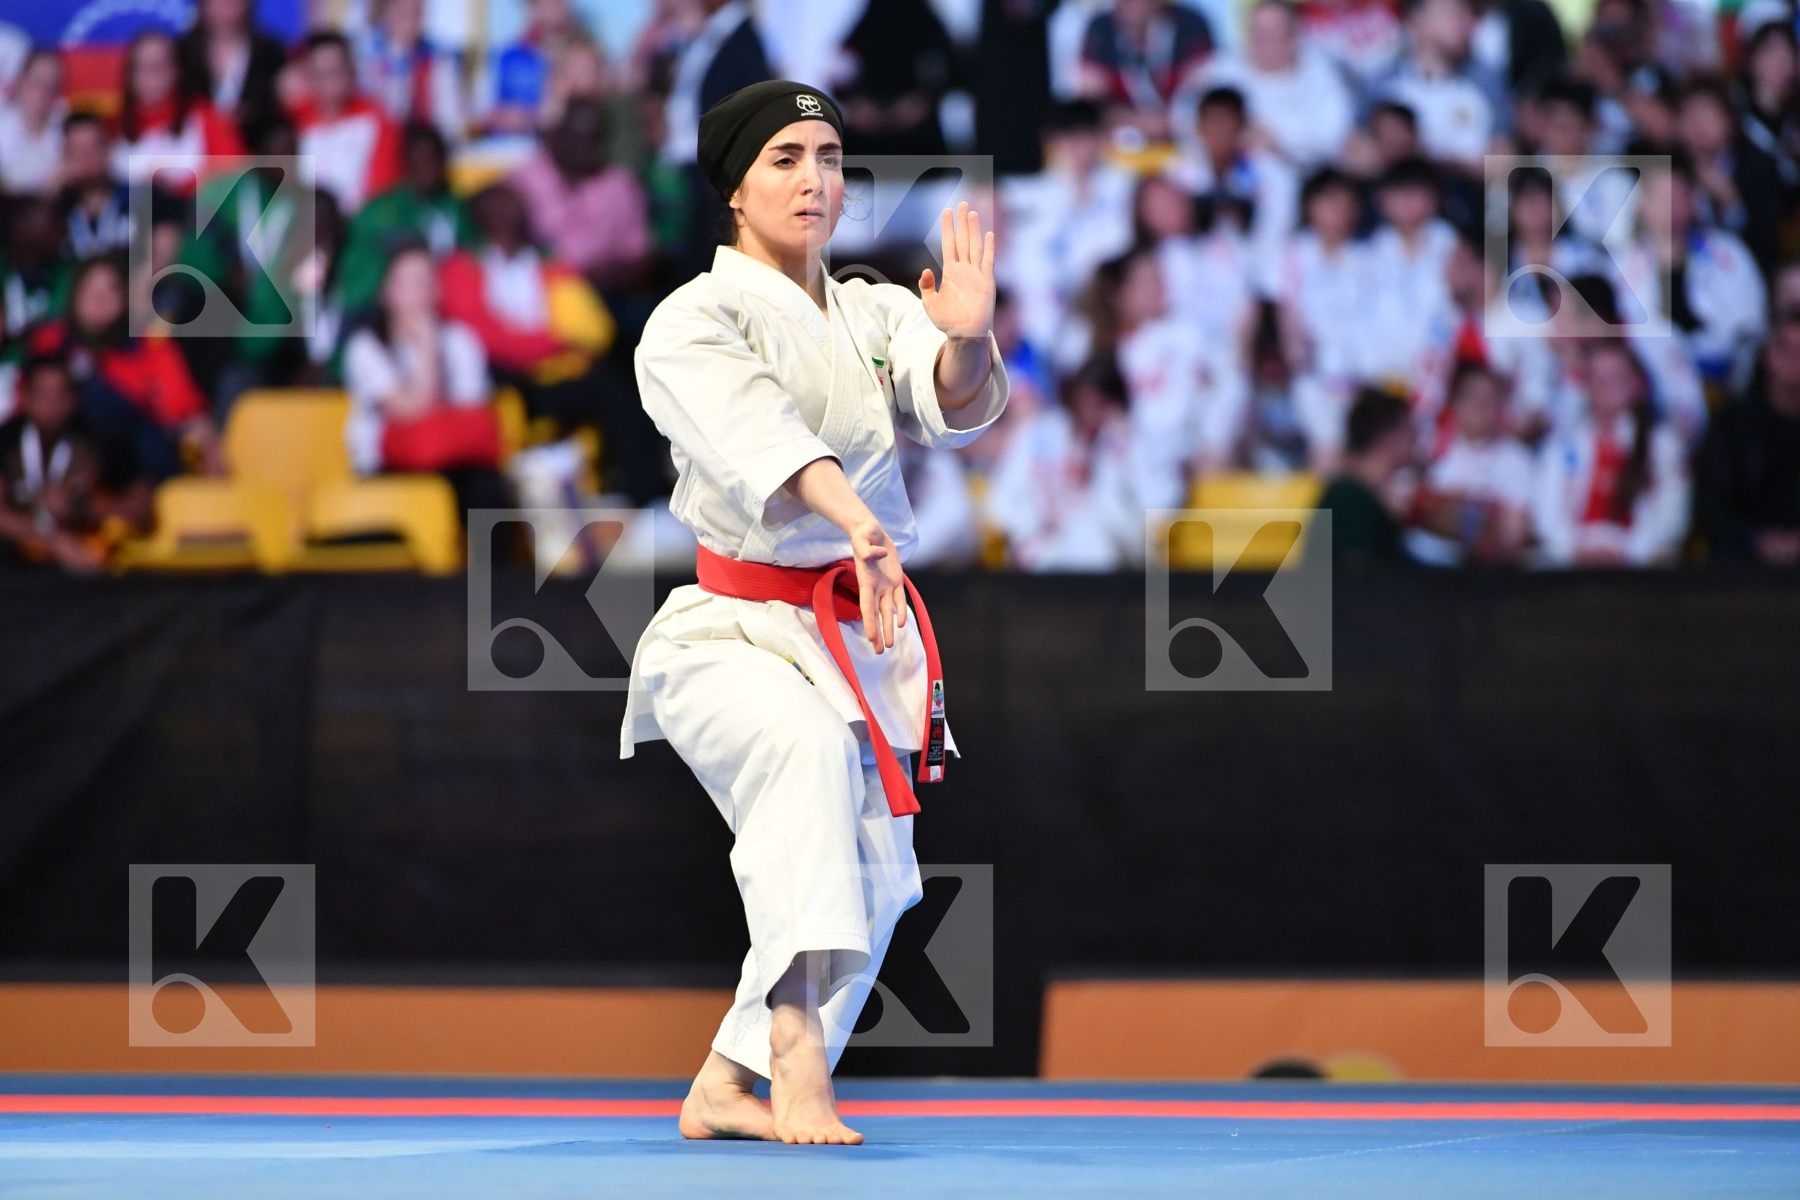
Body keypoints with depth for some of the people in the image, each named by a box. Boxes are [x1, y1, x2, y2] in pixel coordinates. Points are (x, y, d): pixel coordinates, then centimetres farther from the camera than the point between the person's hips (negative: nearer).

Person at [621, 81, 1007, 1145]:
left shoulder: (876, 316, 10)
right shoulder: (692, 324, -7)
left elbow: (953, 405, -12)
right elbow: (755, 434, -28)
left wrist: (967, 339, -37)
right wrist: (860, 523, -47)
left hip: (863, 636, 6)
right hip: (735, 628, -6)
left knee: (868, 886, 4)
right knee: (804, 744, -36)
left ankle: (725, 1089, 21)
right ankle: (796, 1044, -43)